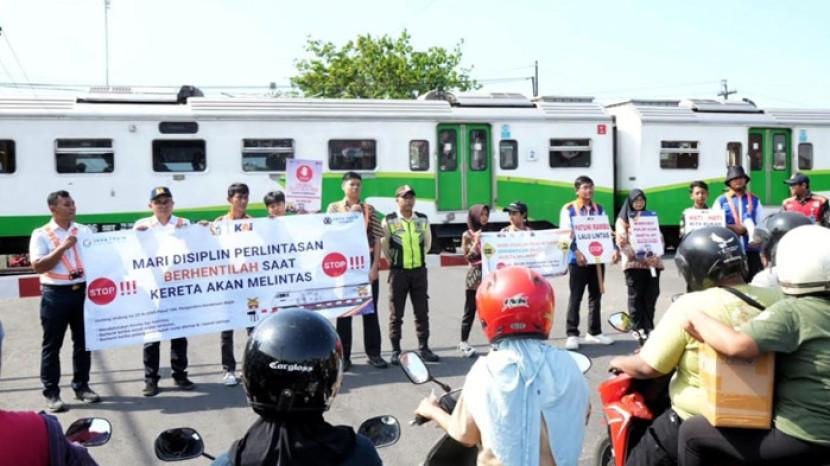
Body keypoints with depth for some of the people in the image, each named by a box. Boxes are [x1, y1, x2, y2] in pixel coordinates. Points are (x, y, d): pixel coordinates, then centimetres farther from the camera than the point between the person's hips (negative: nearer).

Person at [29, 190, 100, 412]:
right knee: (52, 344, 3)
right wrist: (62, 247, -16)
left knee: (83, 342, 10)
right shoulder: (41, 234, -2)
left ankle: (81, 386, 22)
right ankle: (51, 393, 10)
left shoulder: (84, 231, 9)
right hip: (55, 294, -4)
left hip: (82, 291, 4)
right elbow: (38, 266, -10)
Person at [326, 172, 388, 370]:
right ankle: (343, 356, 12)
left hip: (367, 263, 1)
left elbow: (377, 239, 2)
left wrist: (375, 266, -6)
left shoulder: (369, 209, 6)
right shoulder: (334, 207, 6)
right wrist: (350, 214, -9)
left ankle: (374, 353, 13)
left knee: (370, 309, 4)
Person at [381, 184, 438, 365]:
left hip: (419, 270, 3)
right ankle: (396, 351, 12)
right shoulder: (389, 221, -7)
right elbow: (384, 246, 1)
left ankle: (424, 348, 18)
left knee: (422, 311, 8)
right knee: (396, 314, 3)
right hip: (398, 272, -3)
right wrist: (393, 262, 7)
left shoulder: (423, 219, 4)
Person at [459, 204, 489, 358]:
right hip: (474, 276, -4)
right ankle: (464, 342, 9)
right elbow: (468, 256, -8)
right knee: (470, 310, 1)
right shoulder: (467, 235, -1)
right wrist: (476, 241, -14)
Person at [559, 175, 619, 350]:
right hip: (578, 260, -4)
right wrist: (577, 252, -26)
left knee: (596, 296, 11)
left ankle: (594, 332, 22)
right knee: (575, 297, -1)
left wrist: (614, 249, -10)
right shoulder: (568, 209, -2)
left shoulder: (599, 209, 12)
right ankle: (572, 334, 5)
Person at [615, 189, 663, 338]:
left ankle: (648, 327, 12)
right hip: (634, 263, -4)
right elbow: (621, 241, -7)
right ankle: (638, 328, 3)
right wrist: (639, 255, -17)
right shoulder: (624, 219, 4)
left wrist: (656, 253, -3)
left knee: (651, 295, 3)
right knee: (636, 296, -2)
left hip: (652, 262, 4)